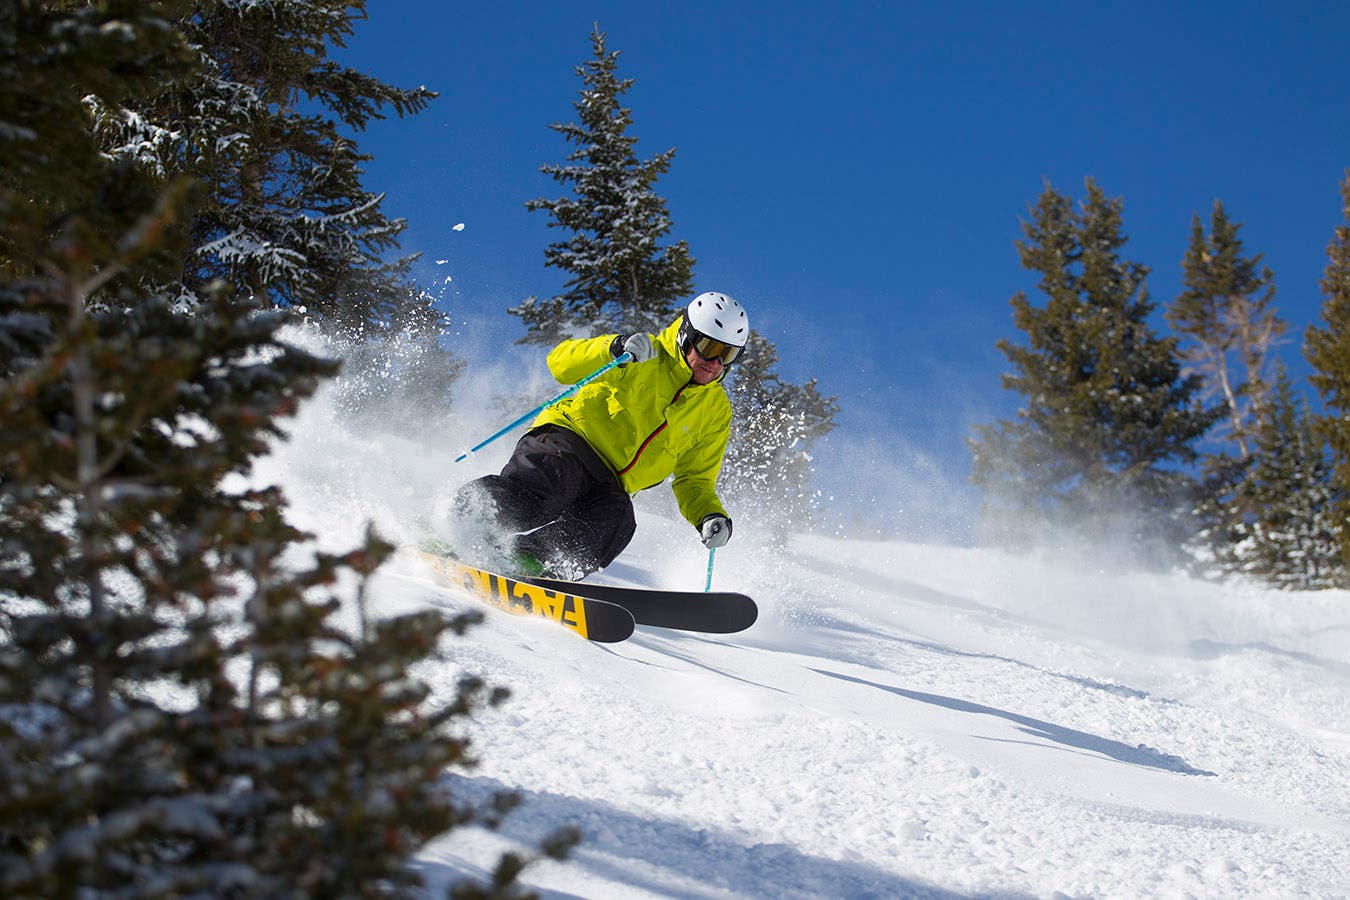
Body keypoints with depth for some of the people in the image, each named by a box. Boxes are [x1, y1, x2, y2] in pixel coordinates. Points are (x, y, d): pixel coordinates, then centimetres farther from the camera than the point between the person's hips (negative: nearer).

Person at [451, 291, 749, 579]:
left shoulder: (716, 412, 12)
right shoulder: (646, 356, -2)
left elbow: (694, 480, 17)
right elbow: (561, 363, -9)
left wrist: (710, 516, -5)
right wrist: (617, 348, -27)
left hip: (608, 485, 4)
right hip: (569, 439, -4)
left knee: (616, 519, -31)